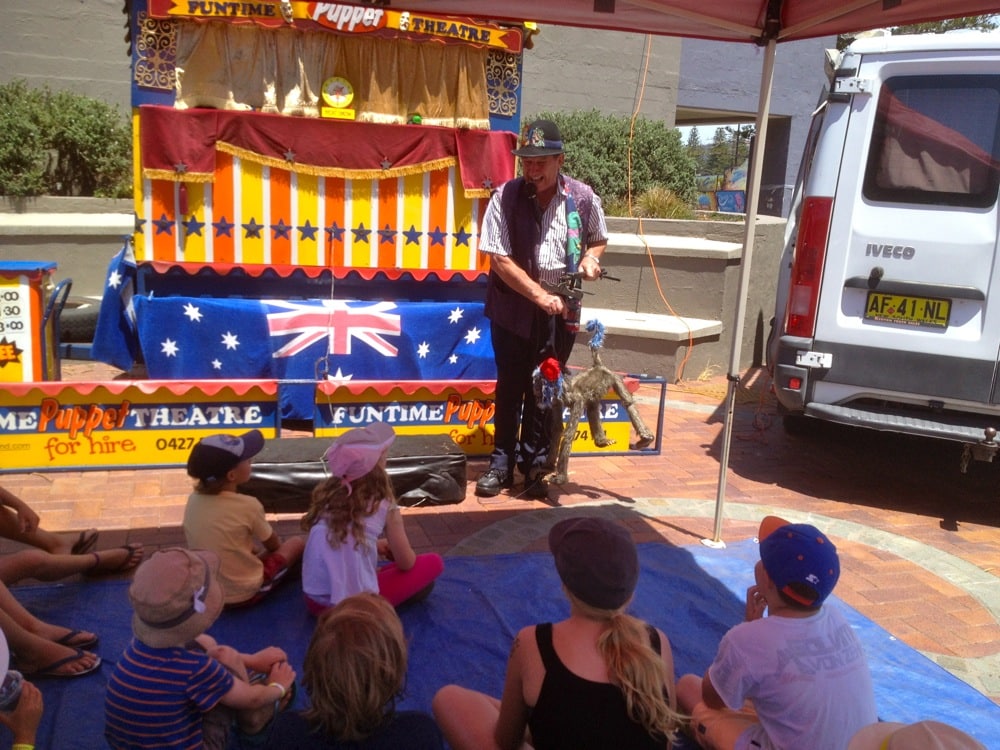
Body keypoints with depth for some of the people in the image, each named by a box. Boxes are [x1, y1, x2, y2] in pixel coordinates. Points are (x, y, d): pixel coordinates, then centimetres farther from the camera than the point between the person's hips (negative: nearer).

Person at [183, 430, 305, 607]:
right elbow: (273, 545, -3)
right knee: (297, 543, 12)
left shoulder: (193, 500, -7)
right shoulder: (248, 506, -21)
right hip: (245, 593, -6)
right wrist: (278, 541, 17)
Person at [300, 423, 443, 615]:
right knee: (434, 562, 9)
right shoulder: (384, 506, -9)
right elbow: (406, 563, 3)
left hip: (314, 601, 5)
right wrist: (393, 548, 24)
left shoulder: (326, 494, 2)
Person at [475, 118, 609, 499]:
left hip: (560, 310, 1)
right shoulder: (505, 198, -11)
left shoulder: (583, 198, -5)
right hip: (514, 306, -1)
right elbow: (500, 259, -13)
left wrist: (591, 257, -9)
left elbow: (598, 239, 14)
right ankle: (502, 463, 20)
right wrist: (540, 295, -20)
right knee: (510, 386, 8)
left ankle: (534, 464, 21)